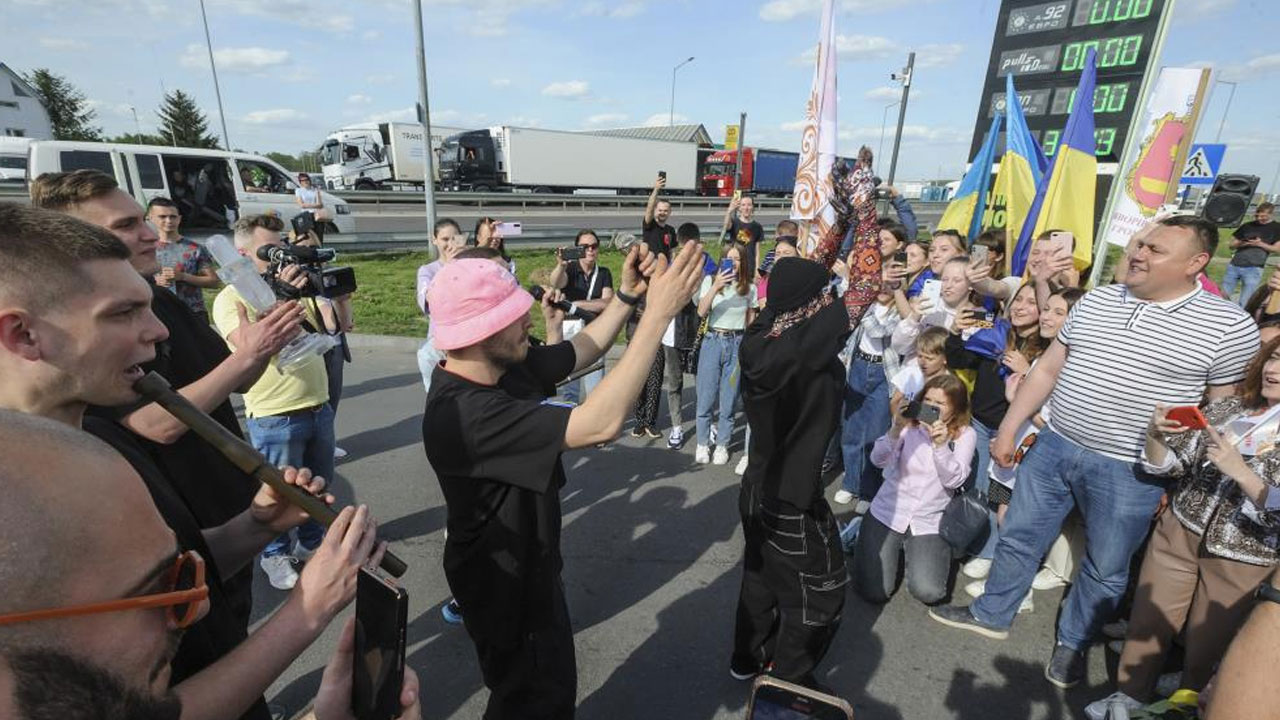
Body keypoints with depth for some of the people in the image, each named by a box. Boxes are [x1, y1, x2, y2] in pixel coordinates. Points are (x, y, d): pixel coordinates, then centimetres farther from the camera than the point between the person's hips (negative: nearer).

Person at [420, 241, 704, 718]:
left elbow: (582, 352, 3)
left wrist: (628, 295, -12)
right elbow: (600, 424, -45)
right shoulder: (465, 413, -38)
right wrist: (660, 311, -42)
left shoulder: (504, 366, -11)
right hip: (503, 584, -8)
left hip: (530, 563, 8)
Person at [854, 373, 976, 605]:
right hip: (888, 513, 0)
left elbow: (954, 480, -13)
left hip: (929, 522, 1)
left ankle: (909, 550, 15)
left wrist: (941, 445, -29)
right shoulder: (910, 424, -5)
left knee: (928, 593, -17)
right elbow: (878, 460, -15)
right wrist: (896, 429, -32)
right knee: (874, 593, -9)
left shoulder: (965, 434, -3)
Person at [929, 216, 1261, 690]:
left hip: (1130, 472, -3)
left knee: (1105, 569, 15)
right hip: (1054, 447, 3)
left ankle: (1073, 642, 39)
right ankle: (991, 615, 34)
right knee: (1018, 538, 14)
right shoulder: (1095, 301, 3)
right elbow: (1047, 369, 7)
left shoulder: (1229, 327, -7)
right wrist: (1008, 429, 5)